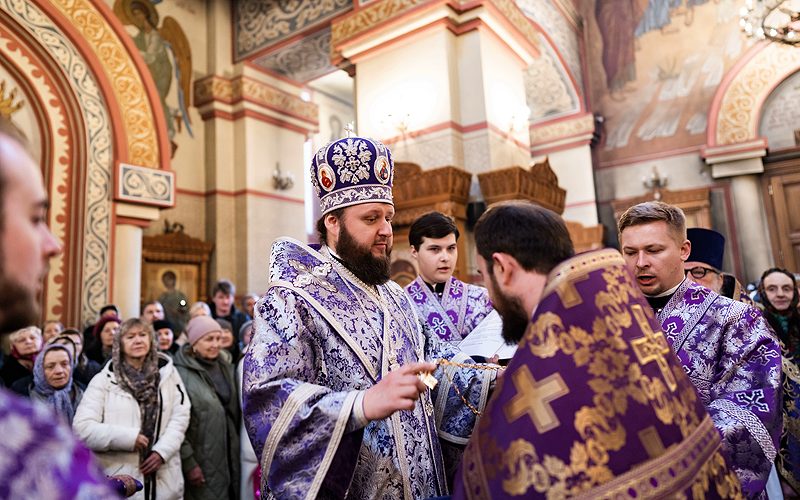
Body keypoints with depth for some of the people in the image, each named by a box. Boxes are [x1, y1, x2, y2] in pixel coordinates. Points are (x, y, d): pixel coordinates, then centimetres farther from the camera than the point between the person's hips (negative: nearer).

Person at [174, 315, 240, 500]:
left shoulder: (225, 366, 7)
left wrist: (237, 448, 13)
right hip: (203, 462, -5)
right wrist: (188, 462, -15)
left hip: (230, 456, 5)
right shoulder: (181, 373, -12)